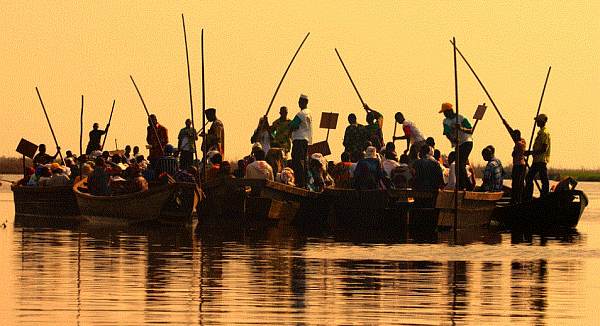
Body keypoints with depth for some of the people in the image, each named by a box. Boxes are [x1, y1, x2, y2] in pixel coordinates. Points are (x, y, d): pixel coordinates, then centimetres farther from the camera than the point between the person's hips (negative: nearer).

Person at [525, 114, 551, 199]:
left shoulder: (544, 133, -15)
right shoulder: (540, 132, 17)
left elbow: (544, 149, -21)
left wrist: (531, 152, -18)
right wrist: (530, 152, 16)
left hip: (541, 160, -11)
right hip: (537, 160, 11)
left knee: (544, 180, -5)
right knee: (529, 178, 12)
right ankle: (528, 198, 16)